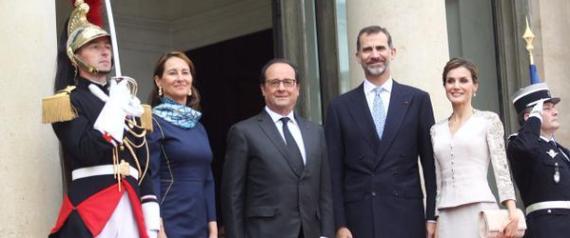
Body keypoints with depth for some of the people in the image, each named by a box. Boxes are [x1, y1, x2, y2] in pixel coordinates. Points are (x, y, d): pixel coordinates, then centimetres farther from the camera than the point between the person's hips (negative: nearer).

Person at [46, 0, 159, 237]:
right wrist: (116, 104, -9)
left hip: (130, 207, 6)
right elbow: (88, 151, -16)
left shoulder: (126, 100, 21)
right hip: (90, 209, -6)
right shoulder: (68, 101, 2)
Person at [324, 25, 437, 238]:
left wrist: (432, 216, 1)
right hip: (359, 220, 0)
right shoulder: (340, 107, 7)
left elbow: (431, 164, 7)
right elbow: (335, 172, 5)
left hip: (407, 218, 0)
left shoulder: (417, 100, 7)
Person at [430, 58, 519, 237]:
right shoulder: (437, 130, 15)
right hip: (447, 216, 4)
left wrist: (512, 211, -15)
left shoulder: (489, 120, 4)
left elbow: (501, 168, -4)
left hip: (480, 210, -4)